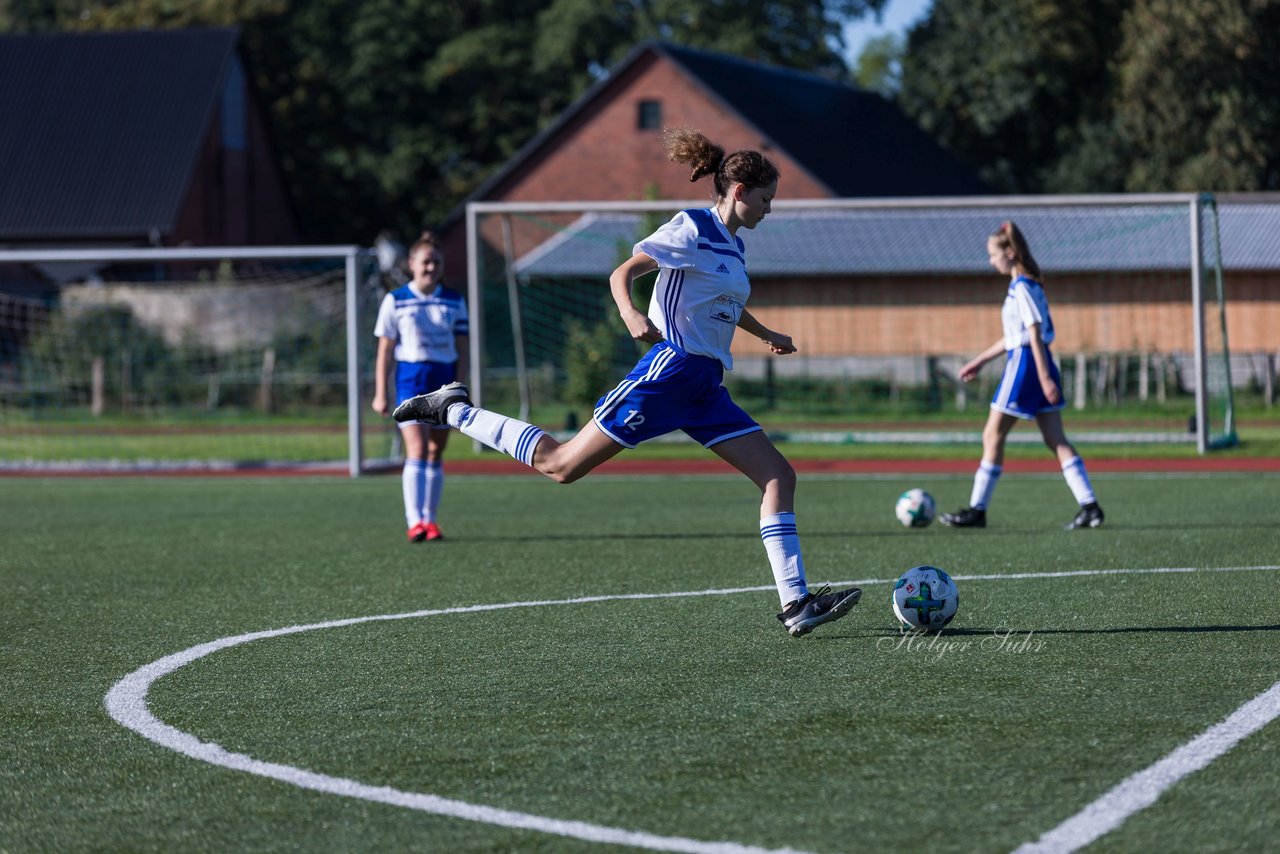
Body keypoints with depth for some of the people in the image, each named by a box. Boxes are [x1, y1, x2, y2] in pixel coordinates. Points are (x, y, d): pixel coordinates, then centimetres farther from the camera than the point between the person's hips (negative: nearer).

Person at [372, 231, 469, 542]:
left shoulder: (454, 302, 8)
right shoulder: (395, 301, 1)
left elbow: (461, 351, 9)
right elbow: (385, 351, 2)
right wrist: (380, 393, -1)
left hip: (445, 380, 3)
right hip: (411, 379, -3)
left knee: (436, 454, 6)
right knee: (417, 450, -14)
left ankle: (430, 520, 12)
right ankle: (415, 522, -19)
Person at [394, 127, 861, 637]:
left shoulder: (732, 245, 17)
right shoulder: (692, 229, -9)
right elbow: (622, 274, -13)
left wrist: (768, 335, 33)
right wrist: (630, 314, -31)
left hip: (704, 386, 9)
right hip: (669, 370, -9)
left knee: (779, 476, -3)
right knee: (560, 465, -7)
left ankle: (796, 603, -6)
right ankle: (453, 410, 10)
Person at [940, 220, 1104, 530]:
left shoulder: (1022, 288, -14)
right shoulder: (1025, 286, 16)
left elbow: (1035, 334, -19)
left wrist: (1045, 378, -22)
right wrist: (979, 361, 28)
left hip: (1024, 365, -10)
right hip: (1037, 366, 10)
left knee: (993, 436, 0)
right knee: (1056, 440, 6)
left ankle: (977, 510, 6)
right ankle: (1090, 506, 0)